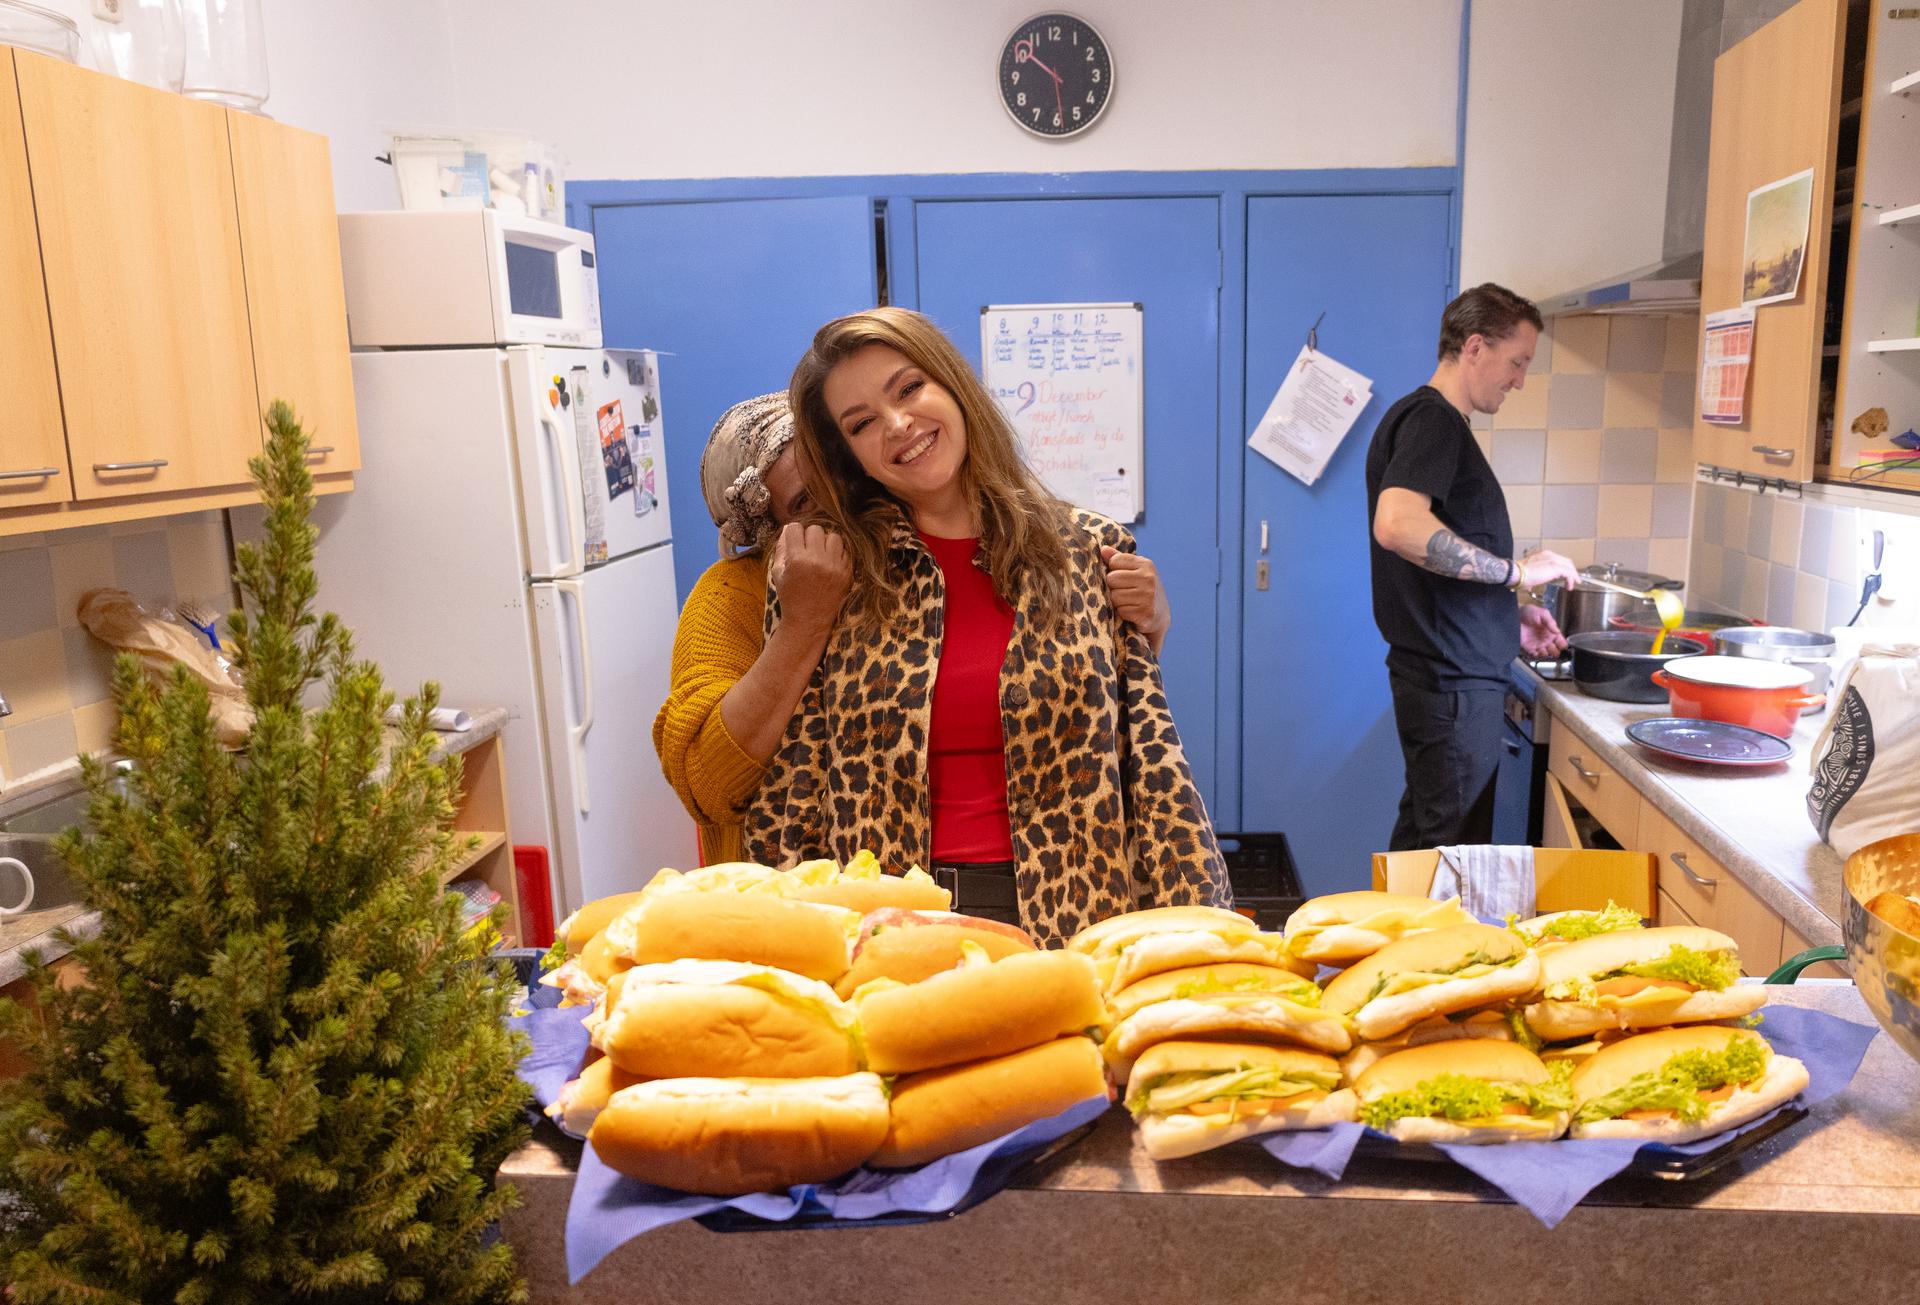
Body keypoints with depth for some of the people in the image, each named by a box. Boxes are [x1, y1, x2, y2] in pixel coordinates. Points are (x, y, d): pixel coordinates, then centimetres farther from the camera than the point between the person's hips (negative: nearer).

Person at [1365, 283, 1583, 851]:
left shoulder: (1432, 420, 19)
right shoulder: (1431, 418, -13)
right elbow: (1397, 524, -32)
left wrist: (1508, 615, 14)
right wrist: (1515, 570, -23)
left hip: (1445, 671, 10)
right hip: (1453, 679, -10)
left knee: (1422, 835, 18)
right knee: (1456, 849, -2)